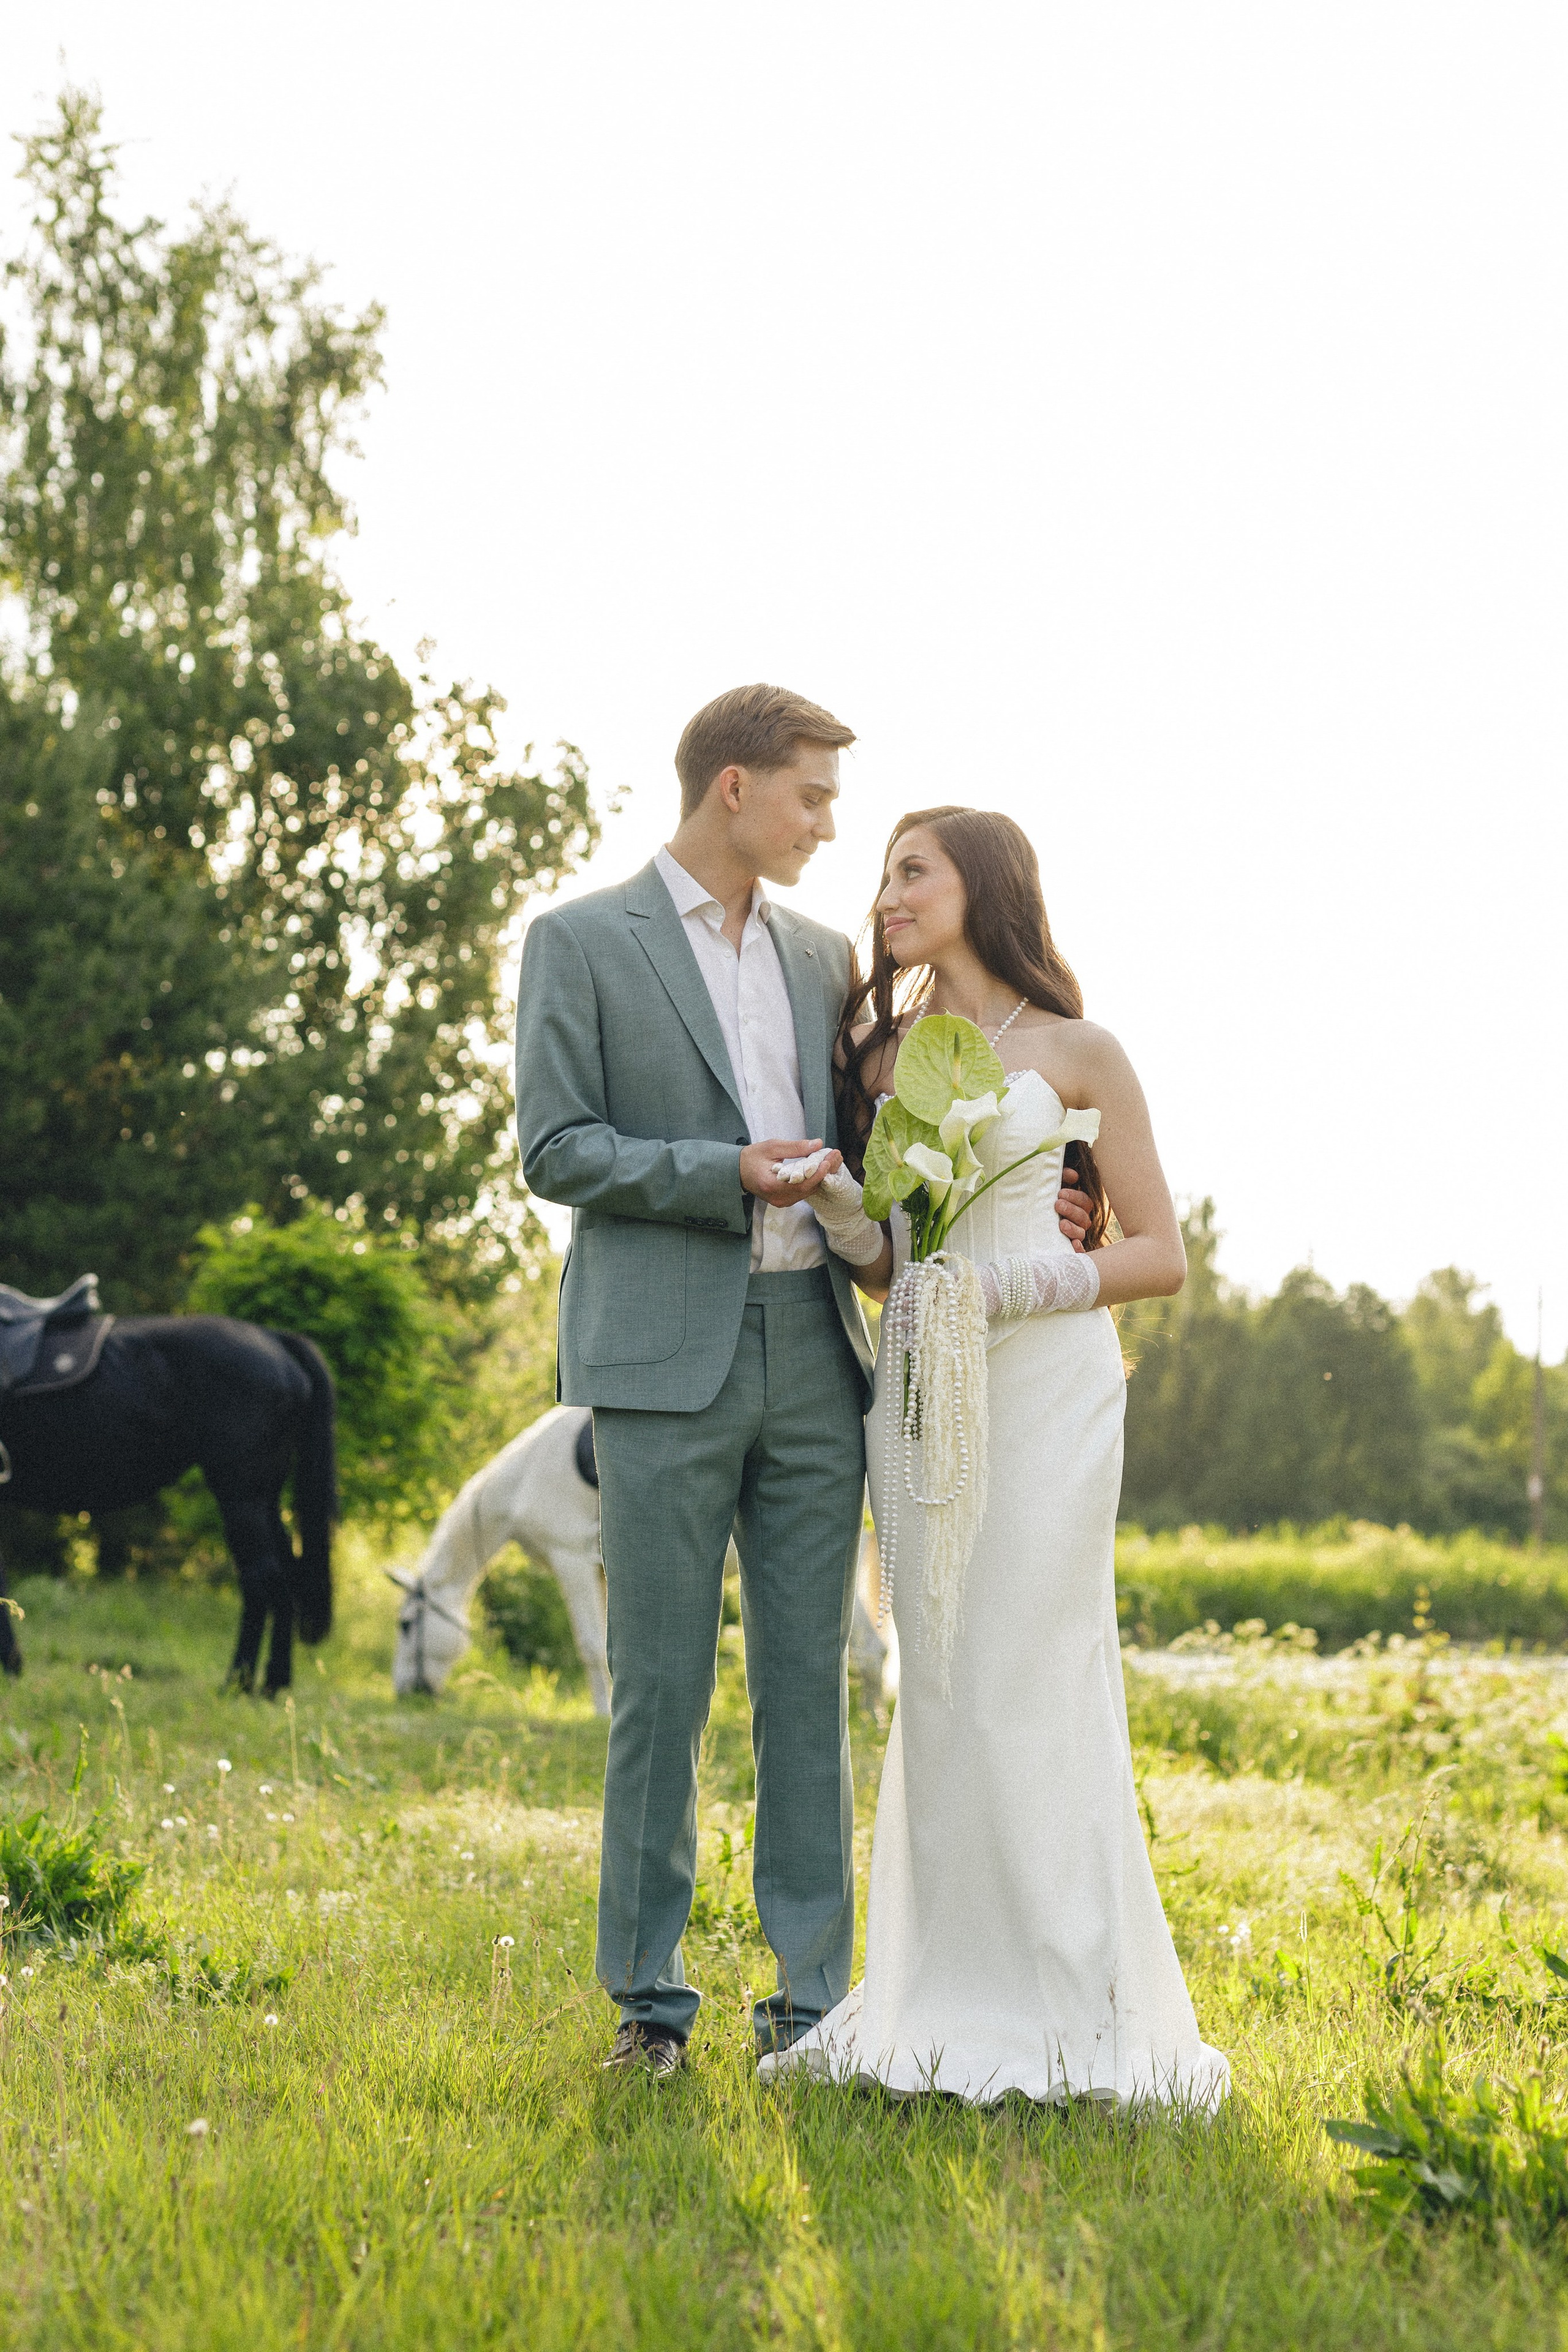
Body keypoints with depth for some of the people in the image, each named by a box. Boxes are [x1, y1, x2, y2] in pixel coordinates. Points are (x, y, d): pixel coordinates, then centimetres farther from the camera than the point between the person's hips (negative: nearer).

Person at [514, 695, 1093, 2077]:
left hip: (812, 1353, 5)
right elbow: (555, 1149, -5)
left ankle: (812, 1994, 10)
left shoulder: (821, 955, 16)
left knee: (811, 1683, 5)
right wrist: (727, 1172, -15)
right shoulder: (583, 943, 1)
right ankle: (649, 1994, 9)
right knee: (660, 1687, 0)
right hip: (666, 1360, -4)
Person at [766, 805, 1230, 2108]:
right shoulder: (884, 1058, 15)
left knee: (1035, 1683, -8)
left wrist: (1029, 1283, -13)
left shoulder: (1077, 1054, 1)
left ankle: (1067, 2011, -1)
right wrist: (844, 1218, -6)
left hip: (1047, 1390, -5)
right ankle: (953, 2006, 7)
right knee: (940, 1689, 3)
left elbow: (1160, 1253, 2)